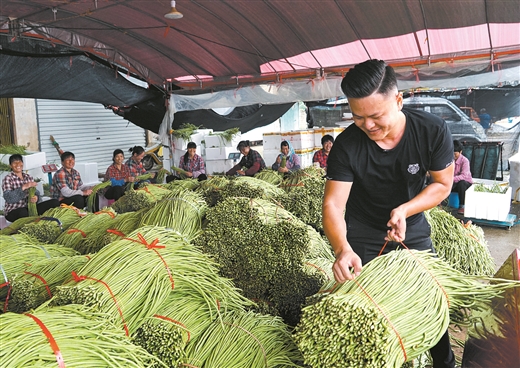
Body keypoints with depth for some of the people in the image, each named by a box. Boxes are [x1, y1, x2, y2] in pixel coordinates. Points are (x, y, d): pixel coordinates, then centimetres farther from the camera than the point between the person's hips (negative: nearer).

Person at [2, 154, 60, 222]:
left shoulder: (29, 177, 12)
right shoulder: (8, 179, -4)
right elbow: (8, 198, -20)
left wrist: (36, 198, -23)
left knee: (55, 202, -15)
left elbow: (36, 193, 2)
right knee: (23, 212, -41)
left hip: (29, 207, 5)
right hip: (13, 211, -5)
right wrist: (24, 187, -31)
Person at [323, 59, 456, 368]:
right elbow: (333, 204, -25)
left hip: (413, 228, 2)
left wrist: (404, 210, -26)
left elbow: (442, 184, -9)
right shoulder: (347, 145, -24)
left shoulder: (433, 131, -21)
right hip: (364, 235, -1)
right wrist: (342, 249, -42)